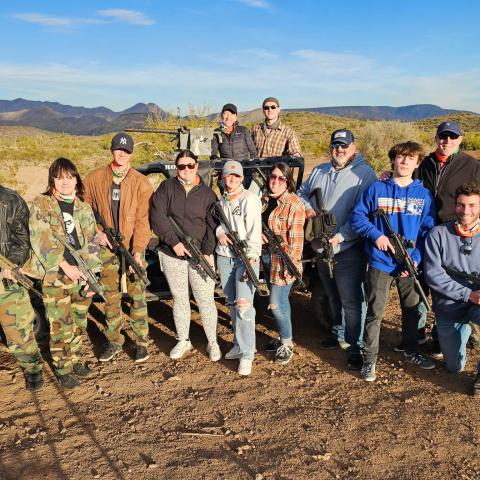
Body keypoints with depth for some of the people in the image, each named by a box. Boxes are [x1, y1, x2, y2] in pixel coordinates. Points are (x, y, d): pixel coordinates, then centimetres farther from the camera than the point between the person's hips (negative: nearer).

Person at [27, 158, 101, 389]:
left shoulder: (84, 209, 8)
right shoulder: (41, 205, -4)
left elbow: (91, 244, 6)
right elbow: (41, 240, -14)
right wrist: (65, 266, -22)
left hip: (81, 275, 4)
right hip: (55, 277, -4)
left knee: (79, 322, 13)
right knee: (61, 325, 1)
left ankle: (75, 359, 31)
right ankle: (63, 367, 17)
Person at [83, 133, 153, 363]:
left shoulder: (141, 183, -5)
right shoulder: (94, 178, 2)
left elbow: (142, 219, -10)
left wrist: (137, 250, -18)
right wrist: (97, 232, -6)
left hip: (132, 246, -2)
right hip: (106, 246, 2)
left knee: (137, 296, 1)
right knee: (111, 297, 10)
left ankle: (141, 342, 13)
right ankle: (113, 341, 24)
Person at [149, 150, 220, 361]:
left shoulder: (207, 193, 3)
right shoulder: (167, 188, 3)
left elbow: (212, 225, -1)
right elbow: (157, 217, -6)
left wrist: (207, 252, -13)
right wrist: (175, 242, -14)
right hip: (171, 254, 1)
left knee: (205, 300, 0)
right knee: (179, 299, 13)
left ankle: (213, 343, 15)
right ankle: (183, 341, 28)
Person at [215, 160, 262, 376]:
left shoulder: (250, 199, -9)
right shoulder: (221, 200, 12)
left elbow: (254, 232, -15)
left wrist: (251, 260, -23)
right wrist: (219, 232, -3)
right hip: (224, 256, 7)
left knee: (244, 305, -13)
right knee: (232, 303, 12)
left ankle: (247, 354, -5)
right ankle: (239, 344, 26)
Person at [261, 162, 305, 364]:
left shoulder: (294, 204, -14)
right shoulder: (265, 200, 8)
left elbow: (296, 238, -17)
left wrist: (291, 265, -20)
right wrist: (258, 234, 0)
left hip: (283, 261, -7)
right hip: (266, 257, 7)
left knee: (276, 304, -5)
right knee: (280, 300, 18)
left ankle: (287, 344, 14)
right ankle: (283, 336, 34)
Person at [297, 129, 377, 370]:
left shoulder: (364, 174, -9)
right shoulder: (319, 171, 13)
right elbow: (302, 192, 25)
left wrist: (340, 237, -22)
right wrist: (307, 206, 3)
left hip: (348, 249, -7)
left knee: (351, 300, -5)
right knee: (332, 295, 21)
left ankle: (354, 347, 7)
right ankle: (337, 333, 38)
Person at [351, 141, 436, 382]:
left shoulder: (423, 194, 3)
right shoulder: (376, 189, -2)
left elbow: (428, 231, 0)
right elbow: (357, 217, -2)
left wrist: (417, 259, -11)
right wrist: (376, 235, -16)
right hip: (380, 262, -3)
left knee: (412, 309, 17)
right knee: (375, 311, 2)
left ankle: (411, 352, 37)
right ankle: (369, 358, 15)